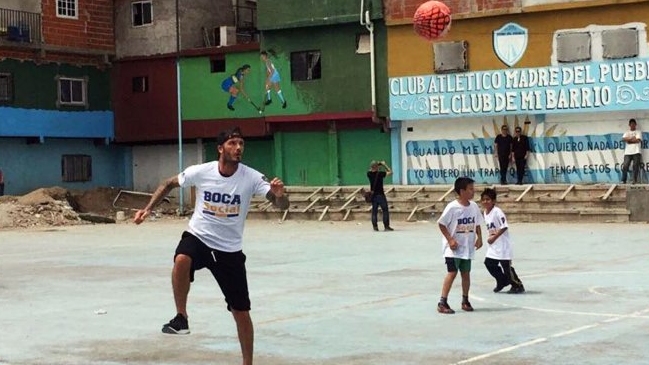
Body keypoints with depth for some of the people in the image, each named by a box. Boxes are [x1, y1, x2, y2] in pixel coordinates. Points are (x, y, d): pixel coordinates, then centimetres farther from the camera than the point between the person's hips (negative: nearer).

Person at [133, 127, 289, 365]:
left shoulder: (251, 178, -15)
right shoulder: (200, 172, -13)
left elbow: (282, 205, -22)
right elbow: (169, 184, 5)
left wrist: (279, 195, -45)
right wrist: (148, 209, -3)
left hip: (229, 249, 1)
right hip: (198, 237, -1)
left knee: (241, 311, 3)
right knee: (181, 260, -38)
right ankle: (181, 316, -18)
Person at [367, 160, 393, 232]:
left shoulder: (369, 174, -1)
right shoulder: (380, 173, -14)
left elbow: (371, 170, 25)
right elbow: (390, 172, -3)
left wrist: (378, 164, 19)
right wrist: (384, 165, 4)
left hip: (373, 195, 5)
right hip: (380, 195, -5)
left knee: (374, 211, 9)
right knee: (385, 210, 2)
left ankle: (375, 226, 6)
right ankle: (386, 226, -1)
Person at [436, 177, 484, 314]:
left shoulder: (474, 206, 1)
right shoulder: (452, 207, -16)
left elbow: (477, 224, 13)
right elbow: (441, 224, -11)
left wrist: (479, 238, 0)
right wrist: (450, 240, -16)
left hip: (468, 247, 6)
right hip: (453, 248, -6)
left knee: (466, 273, 11)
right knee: (452, 273, -11)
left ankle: (465, 301, 23)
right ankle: (442, 303, -7)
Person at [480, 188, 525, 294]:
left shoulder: (497, 211, -18)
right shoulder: (485, 213, 9)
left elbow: (504, 227, -22)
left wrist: (494, 237, -18)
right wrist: (490, 237, -1)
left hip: (503, 244, -9)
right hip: (493, 246, 9)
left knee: (506, 266, -3)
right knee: (489, 263, 8)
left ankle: (518, 286, 12)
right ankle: (502, 281, 27)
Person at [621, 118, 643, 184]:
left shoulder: (638, 132, 8)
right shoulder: (627, 132, 18)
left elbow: (638, 140, -7)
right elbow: (624, 138, 0)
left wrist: (629, 140, -2)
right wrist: (632, 138, -9)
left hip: (636, 152, -2)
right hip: (628, 152, 2)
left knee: (636, 166, -6)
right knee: (625, 166, -7)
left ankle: (635, 180, -2)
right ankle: (623, 180, -7)